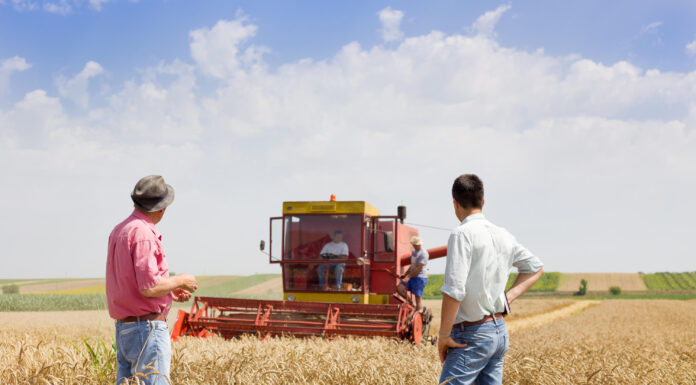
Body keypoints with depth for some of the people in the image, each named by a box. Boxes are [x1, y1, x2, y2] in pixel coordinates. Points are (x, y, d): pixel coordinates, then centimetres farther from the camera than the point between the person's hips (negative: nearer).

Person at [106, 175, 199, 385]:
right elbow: (149, 288, -22)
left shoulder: (118, 231, 13)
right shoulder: (143, 234, -17)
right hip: (147, 328, -9)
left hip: (123, 329, 9)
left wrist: (170, 290, 17)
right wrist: (180, 281, -6)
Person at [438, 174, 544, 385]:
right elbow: (536, 267, 24)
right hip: (500, 331, 8)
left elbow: (453, 290, -21)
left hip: (472, 336, -8)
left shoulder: (462, 234, -15)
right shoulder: (504, 236, 9)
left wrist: (443, 335, -13)